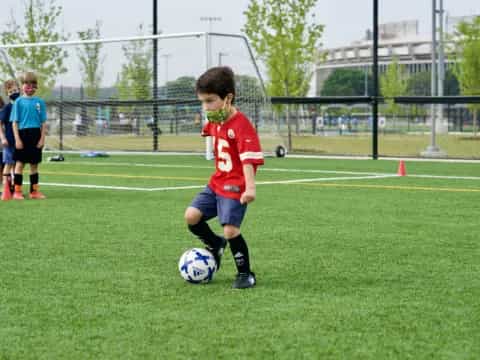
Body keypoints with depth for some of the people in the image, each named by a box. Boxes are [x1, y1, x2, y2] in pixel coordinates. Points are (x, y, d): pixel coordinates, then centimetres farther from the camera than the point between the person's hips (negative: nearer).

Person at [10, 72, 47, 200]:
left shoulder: (40, 102, 6)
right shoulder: (19, 102, 0)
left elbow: (43, 122, 7)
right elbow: (15, 122, -2)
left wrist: (42, 138, -1)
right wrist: (17, 139, -9)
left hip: (36, 135, 3)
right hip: (23, 134, -3)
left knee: (34, 164, 9)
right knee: (20, 163, 0)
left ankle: (34, 191, 16)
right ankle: (17, 191, 3)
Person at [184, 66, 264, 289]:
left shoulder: (241, 125, -20)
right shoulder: (215, 121, 6)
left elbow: (248, 159, -27)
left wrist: (250, 187, -34)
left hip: (235, 188, -8)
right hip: (216, 183, 8)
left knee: (230, 230, -15)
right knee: (191, 216, -4)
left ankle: (245, 274, 5)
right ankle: (215, 245, 23)